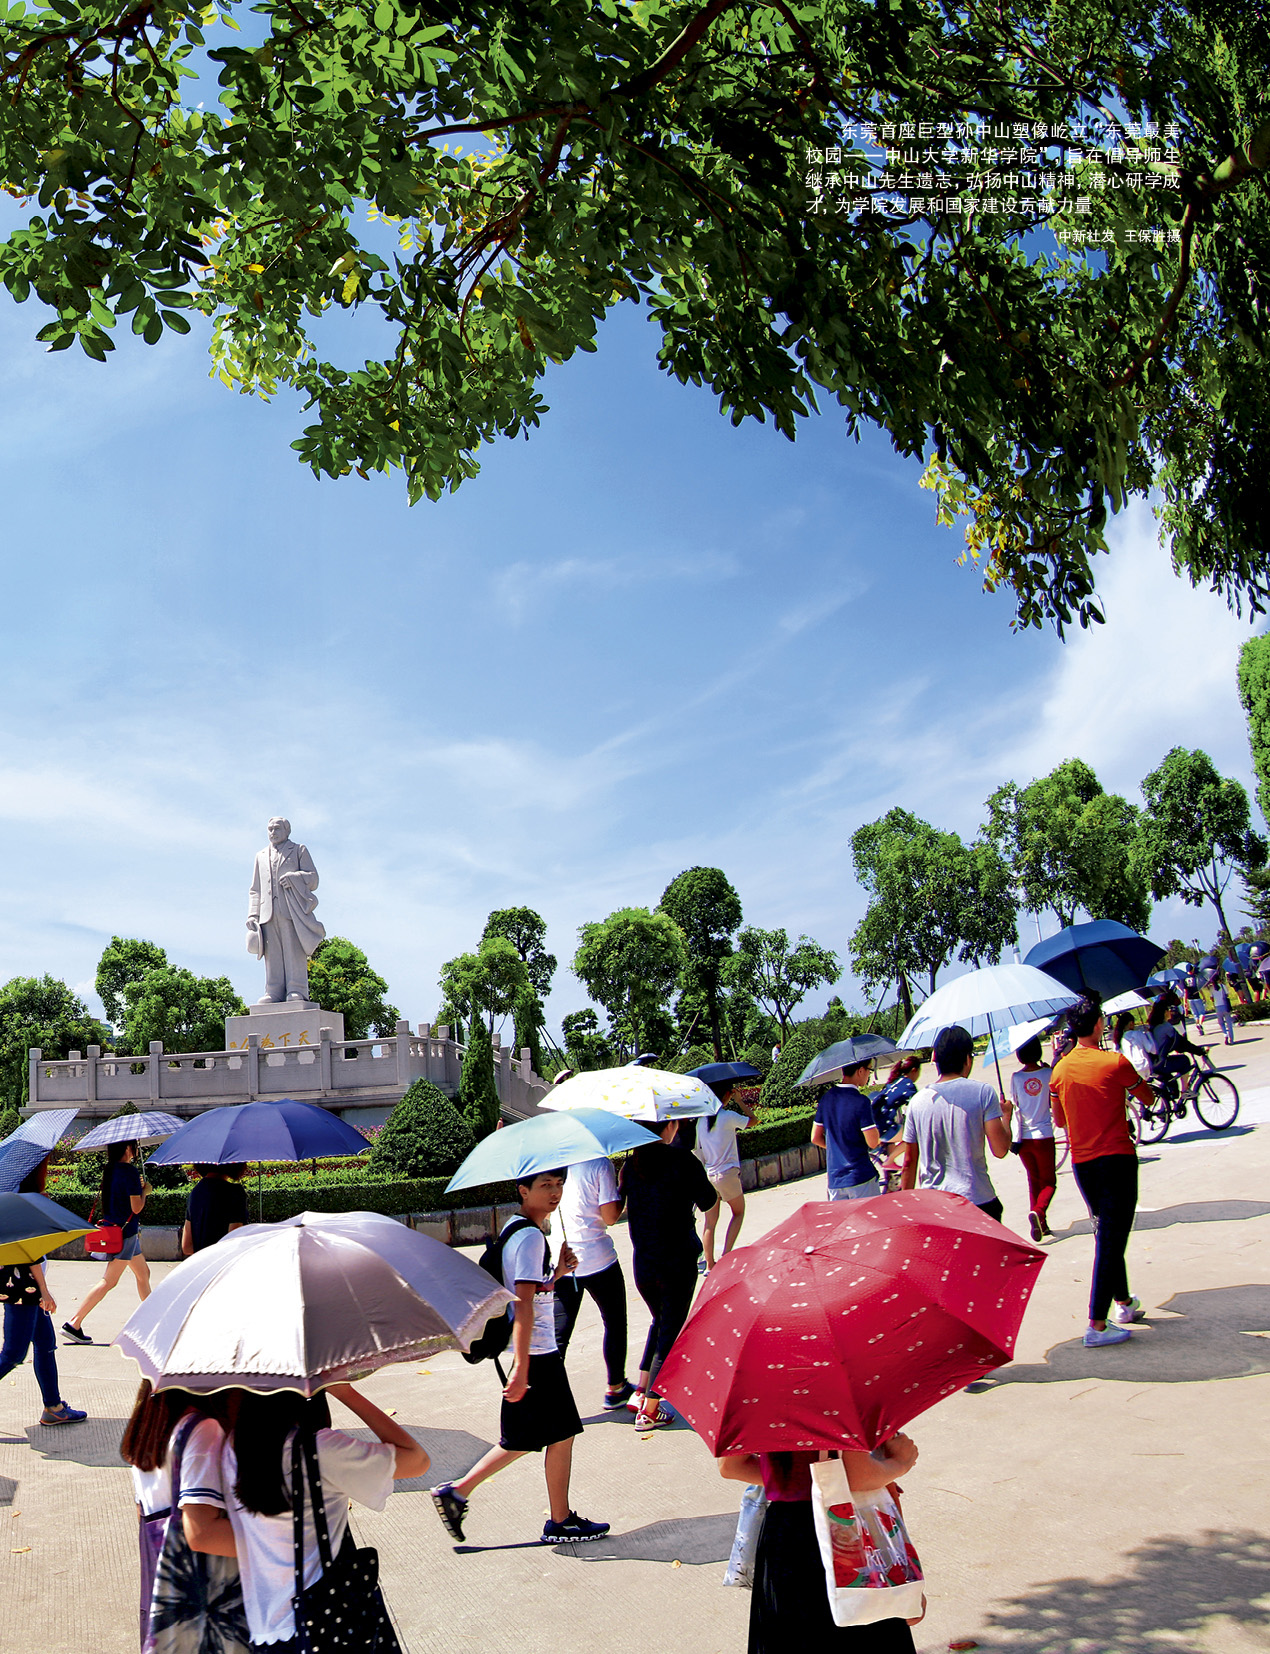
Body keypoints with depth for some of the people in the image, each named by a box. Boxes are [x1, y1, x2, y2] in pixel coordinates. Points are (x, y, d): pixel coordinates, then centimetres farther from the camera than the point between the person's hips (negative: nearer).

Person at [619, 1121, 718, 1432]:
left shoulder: (631, 1162, -1)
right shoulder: (681, 1158, -15)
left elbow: (619, 1202, 10)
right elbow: (707, 1201, -6)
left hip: (643, 1262, 5)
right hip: (678, 1260, -5)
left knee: (660, 1321, 26)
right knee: (670, 1330, 7)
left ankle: (641, 1391, 23)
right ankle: (650, 1410, 8)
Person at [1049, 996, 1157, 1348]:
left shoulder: (1060, 1070, 3)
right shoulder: (1115, 1062, -11)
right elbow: (1148, 1098, 3)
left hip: (1081, 1163, 6)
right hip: (1117, 1158, -6)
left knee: (1106, 1234, 22)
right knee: (1111, 1239, -5)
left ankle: (1123, 1304, 33)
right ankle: (1096, 1324, -8)